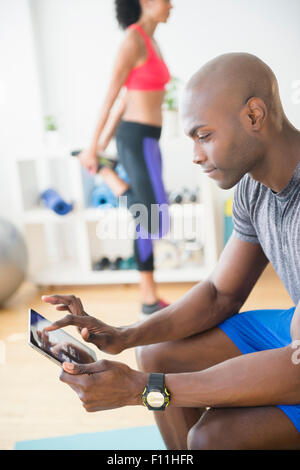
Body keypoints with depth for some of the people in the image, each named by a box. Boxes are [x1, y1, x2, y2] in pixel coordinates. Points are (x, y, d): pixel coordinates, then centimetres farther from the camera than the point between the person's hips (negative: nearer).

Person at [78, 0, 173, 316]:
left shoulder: (151, 43, 17)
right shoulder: (133, 40, -13)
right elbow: (112, 97, -13)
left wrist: (103, 145, 22)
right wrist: (93, 149, -10)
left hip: (145, 139, 10)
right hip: (138, 139, -10)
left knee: (148, 224, 11)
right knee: (156, 224, -10)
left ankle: (150, 298, 20)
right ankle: (108, 177, 5)